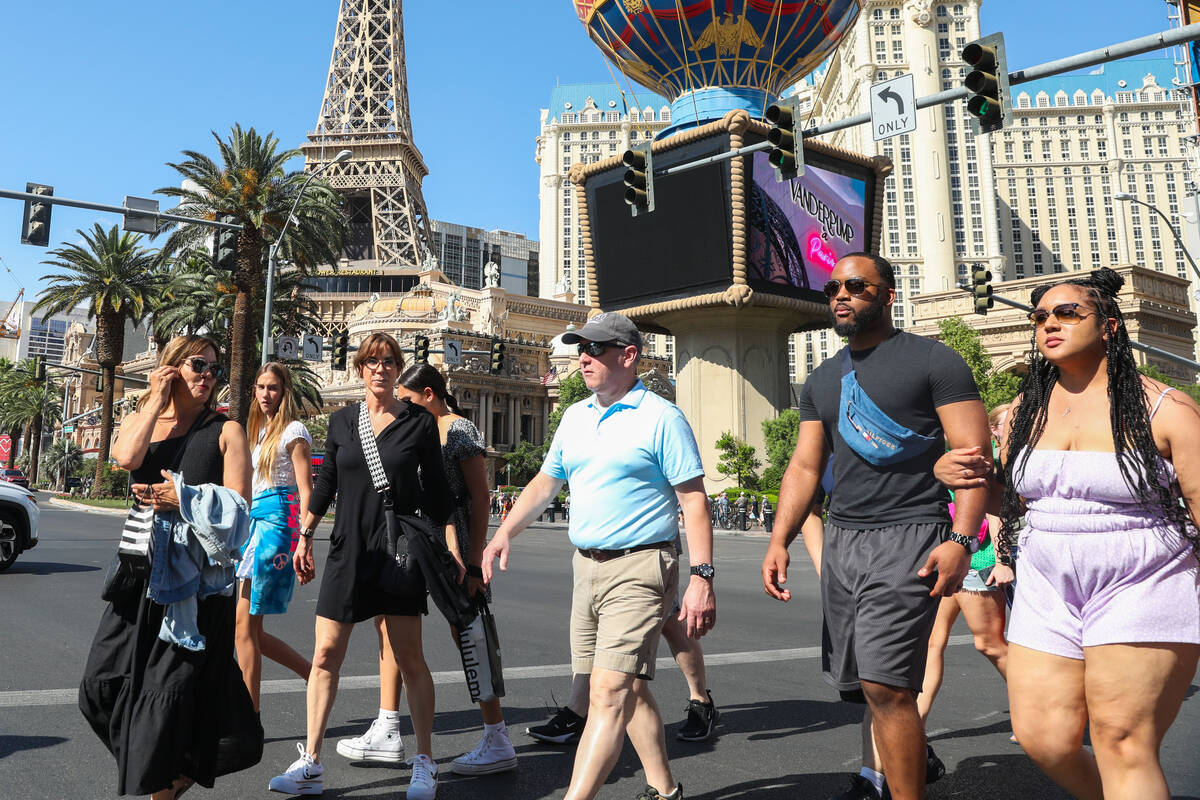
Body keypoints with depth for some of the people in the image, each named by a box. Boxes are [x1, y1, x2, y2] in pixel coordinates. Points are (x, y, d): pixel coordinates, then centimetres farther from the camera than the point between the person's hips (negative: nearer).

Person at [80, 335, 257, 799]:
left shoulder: (225, 431, 0)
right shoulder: (139, 421, 11)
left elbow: (238, 506, -6)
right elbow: (126, 458, -13)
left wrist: (184, 499, -16)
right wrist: (156, 402, -6)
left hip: (198, 574, -4)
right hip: (144, 570, 5)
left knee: (171, 683, 0)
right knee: (105, 680, 8)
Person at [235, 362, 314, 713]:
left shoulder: (293, 431, -5)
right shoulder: (258, 430, 20)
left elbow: (305, 490, -11)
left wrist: (303, 543, -19)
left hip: (277, 522, -9)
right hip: (253, 522, 9)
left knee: (244, 624, -6)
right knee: (247, 628, 7)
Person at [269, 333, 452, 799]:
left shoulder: (419, 422, 0)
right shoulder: (341, 420, 7)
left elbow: (435, 490, 3)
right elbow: (325, 484, 14)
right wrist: (305, 538, 11)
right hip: (348, 550, 3)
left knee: (409, 657, 1)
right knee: (326, 654, 3)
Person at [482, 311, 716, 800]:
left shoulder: (661, 417, -8)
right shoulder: (575, 417, 13)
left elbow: (693, 502, -10)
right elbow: (546, 482, 22)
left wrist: (701, 579, -17)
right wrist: (505, 533, 11)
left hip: (639, 570, -7)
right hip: (586, 567, 8)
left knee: (609, 694, -12)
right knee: (629, 689, 16)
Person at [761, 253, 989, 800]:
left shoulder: (932, 360, 0)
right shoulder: (822, 380, 17)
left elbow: (973, 453, -7)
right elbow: (804, 466, 15)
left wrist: (961, 539, -19)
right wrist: (779, 541, 4)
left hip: (908, 535, -6)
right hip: (841, 539, 6)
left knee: (885, 684, -13)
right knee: (862, 684, 11)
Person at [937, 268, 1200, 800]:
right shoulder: (1024, 411, 8)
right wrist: (954, 474, -3)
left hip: (1141, 593, -4)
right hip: (1047, 595, 5)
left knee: (1121, 745, -5)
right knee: (1044, 741, 3)